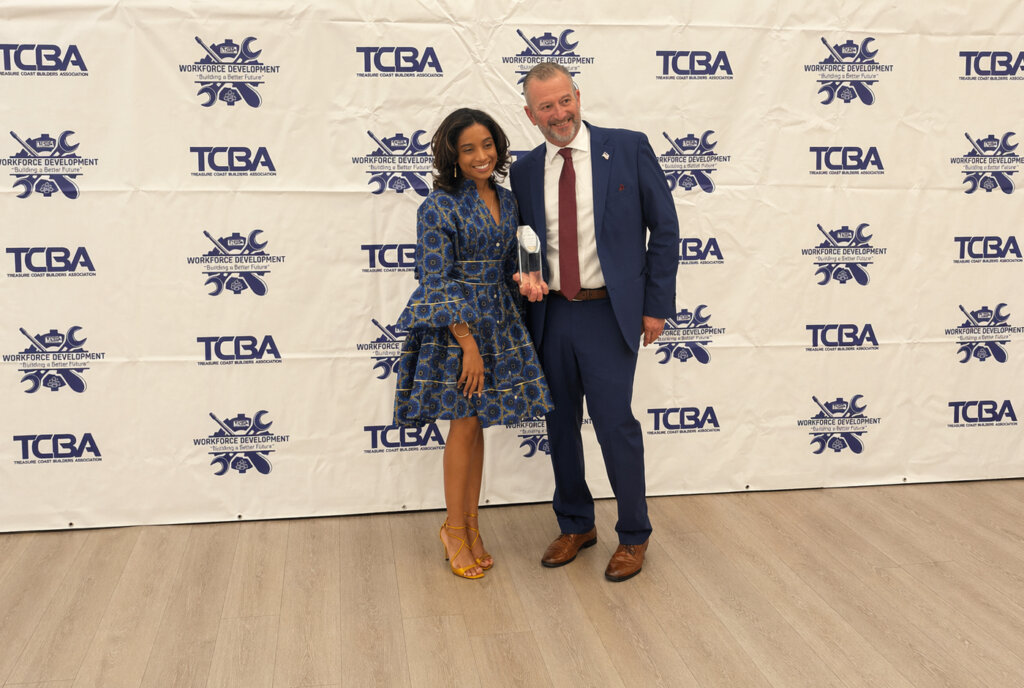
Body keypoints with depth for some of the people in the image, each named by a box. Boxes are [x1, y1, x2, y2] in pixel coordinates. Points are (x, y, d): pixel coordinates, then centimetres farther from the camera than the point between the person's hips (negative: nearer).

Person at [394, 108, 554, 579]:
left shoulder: (506, 201, 8)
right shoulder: (440, 206, -12)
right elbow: (436, 282, -14)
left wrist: (514, 324, 12)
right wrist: (468, 344, -17)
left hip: (497, 322, 6)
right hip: (454, 325, -6)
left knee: (476, 424, 11)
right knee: (465, 425, -1)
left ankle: (471, 527, 22)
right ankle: (455, 530, 15)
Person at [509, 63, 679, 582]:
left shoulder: (628, 149, -4)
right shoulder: (525, 171, 6)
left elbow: (664, 228, -2)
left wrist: (656, 305, -5)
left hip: (609, 312, -4)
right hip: (551, 315, 4)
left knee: (615, 423, -4)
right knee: (560, 425, 13)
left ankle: (633, 535, 17)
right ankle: (575, 525, 32)